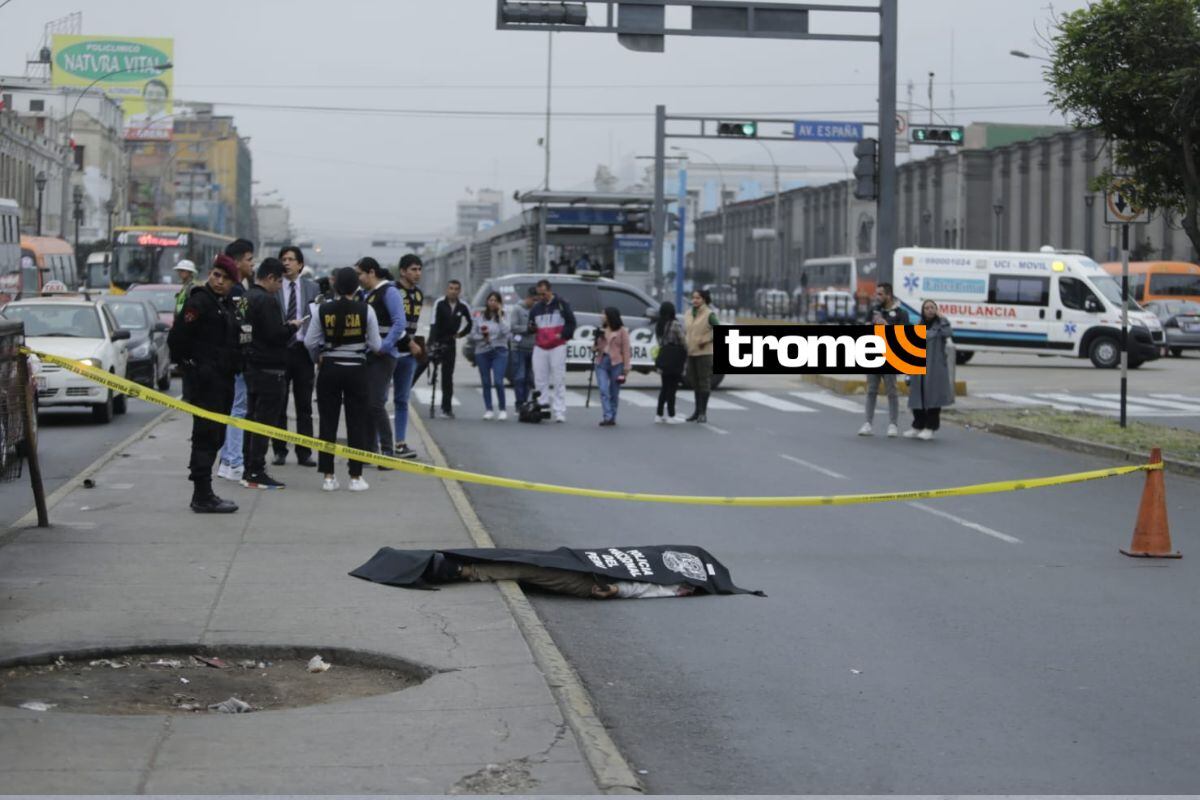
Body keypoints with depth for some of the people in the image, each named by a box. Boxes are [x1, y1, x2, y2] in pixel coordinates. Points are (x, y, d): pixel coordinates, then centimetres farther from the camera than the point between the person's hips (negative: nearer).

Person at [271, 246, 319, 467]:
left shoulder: (311, 287, 6)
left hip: (303, 349, 2)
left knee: (304, 405, 5)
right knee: (278, 405, 4)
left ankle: (304, 453, 10)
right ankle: (279, 451, 12)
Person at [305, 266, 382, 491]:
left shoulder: (323, 310, -5)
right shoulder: (365, 310, -8)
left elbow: (309, 342, -1)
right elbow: (376, 345, -4)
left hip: (329, 369, 1)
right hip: (356, 369, -1)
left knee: (328, 422, 7)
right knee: (356, 423, 5)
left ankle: (328, 476, 5)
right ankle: (355, 477, 5)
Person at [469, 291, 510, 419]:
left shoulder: (503, 317, 3)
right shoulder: (480, 317, 7)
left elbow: (505, 331, -14)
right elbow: (472, 334, 8)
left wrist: (500, 315, -14)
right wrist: (482, 336, -10)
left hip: (499, 352, -2)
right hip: (482, 352, 3)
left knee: (498, 381, -12)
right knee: (486, 382, 5)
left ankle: (503, 410, -3)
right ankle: (488, 410, 12)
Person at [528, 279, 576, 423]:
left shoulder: (561, 304, 0)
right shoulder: (536, 308, 14)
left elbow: (571, 322, 0)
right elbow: (531, 327, 19)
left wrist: (562, 335, -12)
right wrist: (531, 328, -4)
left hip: (557, 347, -4)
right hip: (539, 348, 4)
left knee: (559, 381, -7)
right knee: (540, 380, 0)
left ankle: (560, 412, -7)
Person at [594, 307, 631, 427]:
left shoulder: (622, 331, -1)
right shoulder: (602, 330, 14)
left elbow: (626, 350, -3)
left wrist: (626, 367, -8)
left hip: (616, 363, -3)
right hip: (602, 362, 3)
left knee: (614, 392, 5)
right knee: (603, 391, -10)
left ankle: (612, 418, 13)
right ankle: (607, 417, -15)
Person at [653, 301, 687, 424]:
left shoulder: (658, 325, 8)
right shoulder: (675, 324, -13)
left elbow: (659, 341, 8)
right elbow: (683, 341, -10)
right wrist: (686, 354, 6)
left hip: (663, 357, 6)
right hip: (675, 358, -6)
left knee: (665, 387, 15)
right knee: (672, 387, -2)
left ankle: (659, 414, 16)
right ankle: (671, 416, 0)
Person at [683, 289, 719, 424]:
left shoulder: (709, 314, -6)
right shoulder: (689, 314, 12)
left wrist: (706, 340, -15)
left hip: (704, 353, -6)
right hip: (691, 352, 6)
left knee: (704, 382, -4)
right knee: (695, 382, 11)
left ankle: (703, 412, -1)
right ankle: (697, 411, 19)